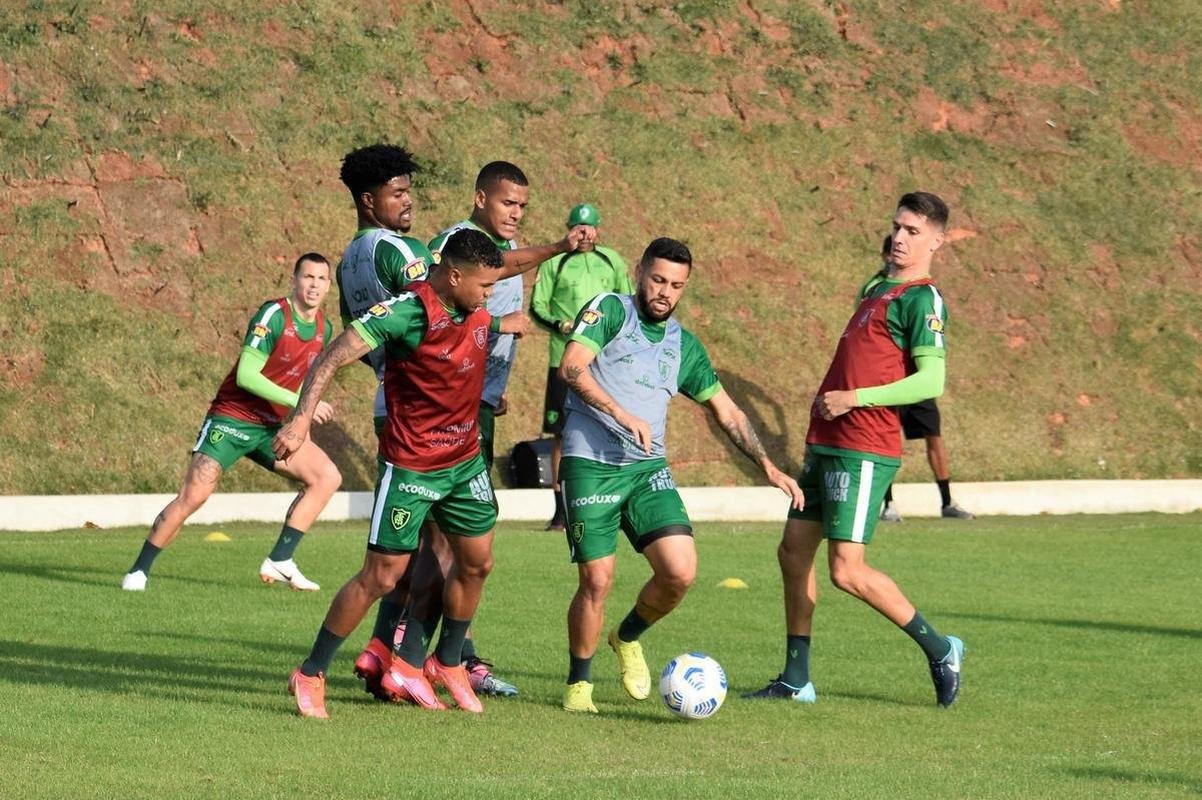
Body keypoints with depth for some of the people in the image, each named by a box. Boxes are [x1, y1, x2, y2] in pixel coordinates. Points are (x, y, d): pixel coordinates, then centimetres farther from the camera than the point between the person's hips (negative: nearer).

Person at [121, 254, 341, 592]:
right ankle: (138, 571, -2)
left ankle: (279, 560, -3)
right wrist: (298, 402, -27)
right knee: (193, 496, -15)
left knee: (327, 477, -5)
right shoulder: (274, 315, -18)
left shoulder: (324, 328, 5)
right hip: (233, 417, -7)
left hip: (271, 427, 7)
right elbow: (245, 376, -25)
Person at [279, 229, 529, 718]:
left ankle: (447, 664, 34)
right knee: (382, 576, -6)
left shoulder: (476, 312, -2)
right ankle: (310, 676, 6)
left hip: (465, 461, 7)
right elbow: (332, 359, -27)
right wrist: (301, 419, -36)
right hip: (411, 467, -7)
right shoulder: (405, 313, -24)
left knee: (476, 563, 13)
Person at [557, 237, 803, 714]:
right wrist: (622, 415, -24)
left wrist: (768, 467, 11)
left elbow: (727, 413, 21)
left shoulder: (684, 347, 16)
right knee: (597, 581, -8)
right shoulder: (609, 310, 1)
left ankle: (628, 638, 18)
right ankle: (578, 684, 14)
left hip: (648, 469, 4)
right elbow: (571, 367, -14)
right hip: (591, 465, -4)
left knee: (681, 571, -12)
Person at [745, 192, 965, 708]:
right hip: (825, 444, 10)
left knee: (848, 571, -12)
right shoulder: (877, 288, 17)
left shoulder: (922, 299, -10)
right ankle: (796, 680, 16)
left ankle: (940, 650, 4)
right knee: (793, 551, 9)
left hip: (863, 451, -10)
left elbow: (931, 380, -19)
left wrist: (855, 398, -21)